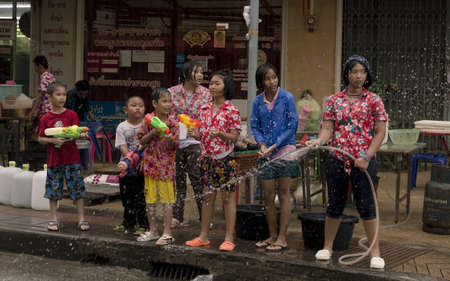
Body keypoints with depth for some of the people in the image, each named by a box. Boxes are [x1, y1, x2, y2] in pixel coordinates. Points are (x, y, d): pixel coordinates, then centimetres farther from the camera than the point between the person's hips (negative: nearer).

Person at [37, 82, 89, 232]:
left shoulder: (71, 115, 0)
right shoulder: (45, 118, 2)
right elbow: (40, 139, 2)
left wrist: (81, 135, -26)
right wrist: (53, 140, -15)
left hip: (72, 158, -1)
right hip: (54, 159, 1)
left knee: (77, 188, 0)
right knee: (53, 189, 7)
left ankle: (81, 219, 7)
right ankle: (53, 219, 18)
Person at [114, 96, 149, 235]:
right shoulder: (122, 127, 1)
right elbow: (122, 147, -7)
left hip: (143, 167, -2)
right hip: (126, 167, 2)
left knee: (141, 197, -2)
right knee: (127, 197, 13)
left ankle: (143, 224, 7)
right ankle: (128, 222, 28)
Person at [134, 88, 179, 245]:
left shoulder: (173, 122, -5)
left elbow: (172, 148, -5)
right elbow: (141, 142, 2)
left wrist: (169, 140, -26)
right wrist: (153, 133, -14)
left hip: (166, 165, -3)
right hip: (150, 164, 3)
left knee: (166, 199, 1)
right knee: (150, 199, 10)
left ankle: (167, 233, 8)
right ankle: (153, 230, 23)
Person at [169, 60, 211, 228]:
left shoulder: (205, 93, 3)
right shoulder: (172, 92, 1)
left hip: (195, 141, -1)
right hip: (175, 141, 1)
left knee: (198, 180, -4)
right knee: (178, 180, 8)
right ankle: (177, 217, 18)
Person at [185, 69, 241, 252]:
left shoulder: (232, 111, -6)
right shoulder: (205, 110, 9)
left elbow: (234, 136, -9)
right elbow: (202, 133, 13)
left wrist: (220, 134, -26)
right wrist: (194, 133, -8)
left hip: (225, 158, -5)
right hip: (207, 157, 5)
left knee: (228, 197, 0)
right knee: (207, 196, 11)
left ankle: (229, 238, 5)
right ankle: (203, 236, 18)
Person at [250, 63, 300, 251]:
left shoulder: (287, 98, -6)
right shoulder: (257, 101, 5)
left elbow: (292, 126, -8)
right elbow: (254, 126, 8)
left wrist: (274, 146, -13)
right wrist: (262, 144, -11)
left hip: (284, 150, -4)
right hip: (266, 153, 4)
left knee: (283, 194, 2)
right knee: (268, 196, 7)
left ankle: (282, 238, 8)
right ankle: (272, 236, 20)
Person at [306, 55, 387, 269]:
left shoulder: (373, 100, 0)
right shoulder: (334, 100, 7)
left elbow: (380, 132, -2)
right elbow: (328, 128, 2)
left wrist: (367, 156, -12)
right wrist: (319, 141, -19)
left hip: (363, 162, -2)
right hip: (337, 161, 2)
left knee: (366, 206, -1)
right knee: (334, 204, 11)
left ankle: (375, 252, 8)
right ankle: (327, 247, 24)